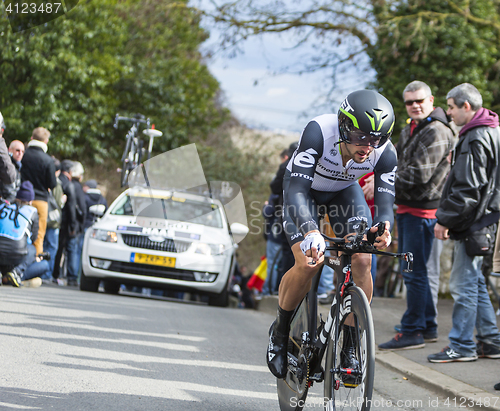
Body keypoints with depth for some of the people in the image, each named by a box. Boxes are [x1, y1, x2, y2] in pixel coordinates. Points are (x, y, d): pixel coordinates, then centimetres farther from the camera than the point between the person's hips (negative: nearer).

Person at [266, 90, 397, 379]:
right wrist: (311, 231, -61)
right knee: (309, 262, -23)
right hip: (304, 189, -3)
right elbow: (297, 191, -44)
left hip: (344, 190, 3)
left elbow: (386, 202, -30)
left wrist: (383, 227, -54)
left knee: (362, 261, -19)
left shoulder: (386, 153, -29)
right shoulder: (319, 132, -39)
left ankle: (351, 344, -2)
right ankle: (281, 331, 4)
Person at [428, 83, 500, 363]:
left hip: (474, 223, -10)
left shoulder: (476, 139, -17)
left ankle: (462, 346, -1)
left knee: (463, 284, -5)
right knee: (475, 282, 15)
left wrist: (445, 219, -16)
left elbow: (467, 188, -21)